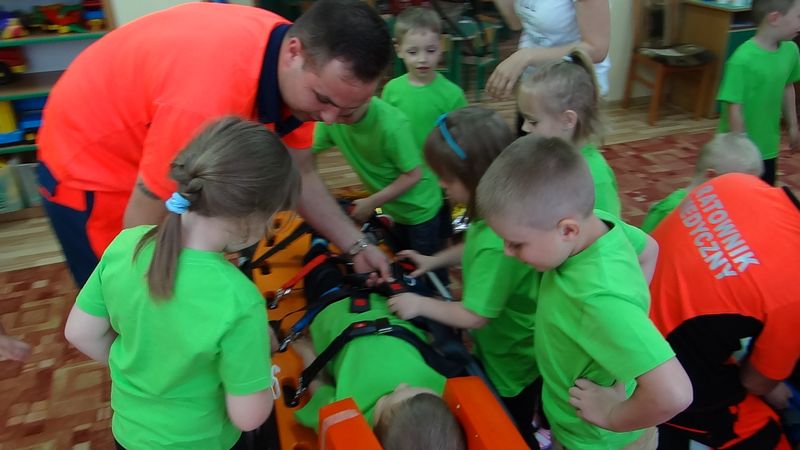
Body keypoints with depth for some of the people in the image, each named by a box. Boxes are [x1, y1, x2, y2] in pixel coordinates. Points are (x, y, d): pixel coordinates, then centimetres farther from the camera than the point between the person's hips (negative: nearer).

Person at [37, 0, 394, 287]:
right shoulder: (210, 99, -42)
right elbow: (143, 227, -29)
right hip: (90, 162, -6)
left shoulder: (300, 74, -17)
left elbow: (300, 174, -3)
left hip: (158, 154, 7)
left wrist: (357, 245, -7)